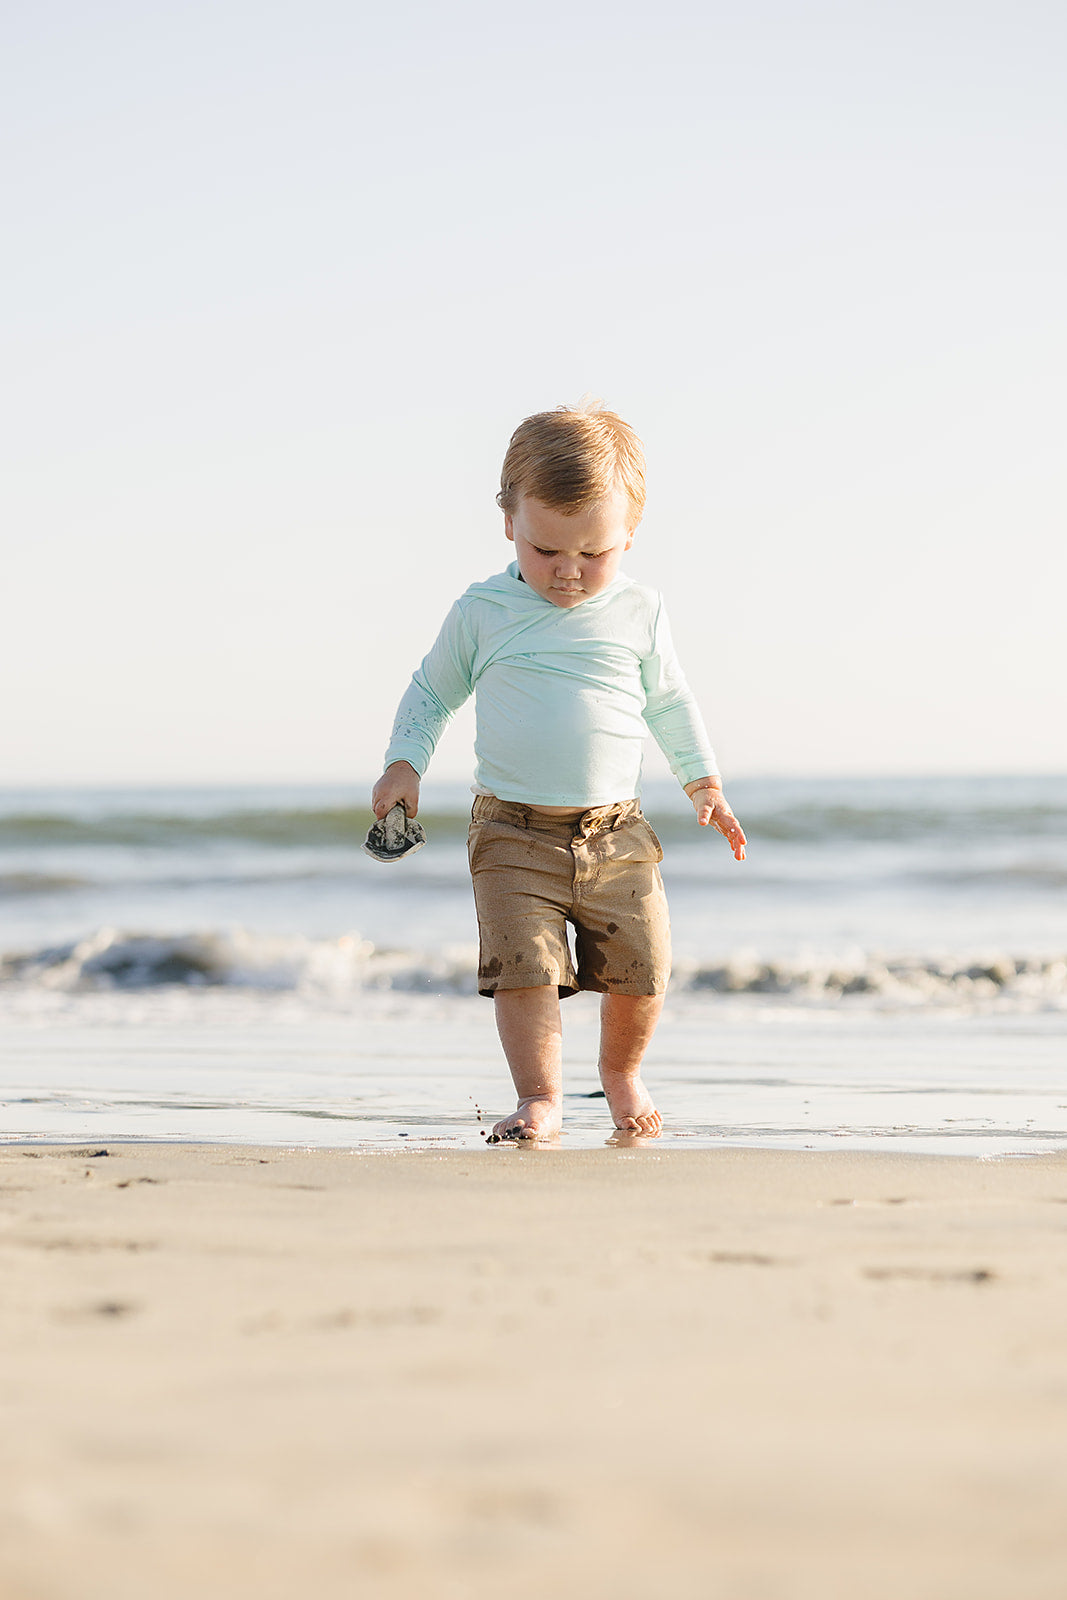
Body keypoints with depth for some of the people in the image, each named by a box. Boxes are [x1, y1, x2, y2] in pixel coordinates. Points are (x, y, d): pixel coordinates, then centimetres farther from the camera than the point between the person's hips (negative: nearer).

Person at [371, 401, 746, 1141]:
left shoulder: (639, 614, 2)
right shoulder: (482, 612, -1)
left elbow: (671, 703, 16)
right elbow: (432, 692, 11)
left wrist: (705, 784, 15)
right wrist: (403, 765, -1)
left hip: (617, 832, 2)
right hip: (514, 834, -2)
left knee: (640, 969, 6)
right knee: (525, 966, -15)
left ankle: (622, 1073, 33)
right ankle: (541, 1098, -1)